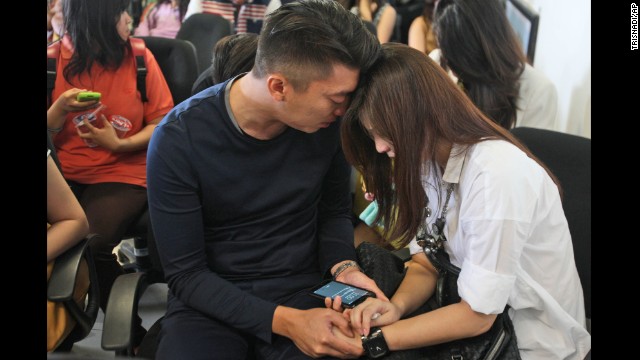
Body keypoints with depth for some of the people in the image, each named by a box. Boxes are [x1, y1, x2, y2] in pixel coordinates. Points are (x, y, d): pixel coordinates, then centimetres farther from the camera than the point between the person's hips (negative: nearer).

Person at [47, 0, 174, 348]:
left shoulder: (138, 57, -1)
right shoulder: (55, 59, 1)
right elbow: (47, 134, 2)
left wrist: (120, 144, -15)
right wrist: (60, 108, -18)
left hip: (121, 174, -2)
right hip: (63, 174, 2)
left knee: (90, 243, -28)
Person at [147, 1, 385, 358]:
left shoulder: (328, 123, -10)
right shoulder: (179, 140, -19)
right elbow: (185, 273, -14)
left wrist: (343, 268, -12)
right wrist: (284, 321, -24)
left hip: (302, 290, 2)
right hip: (212, 300, -1)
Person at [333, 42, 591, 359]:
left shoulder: (496, 174, -27)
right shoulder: (428, 159, -3)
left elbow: (478, 314, -25)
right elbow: (425, 264, -1)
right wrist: (396, 306, -21)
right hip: (471, 314, 6)